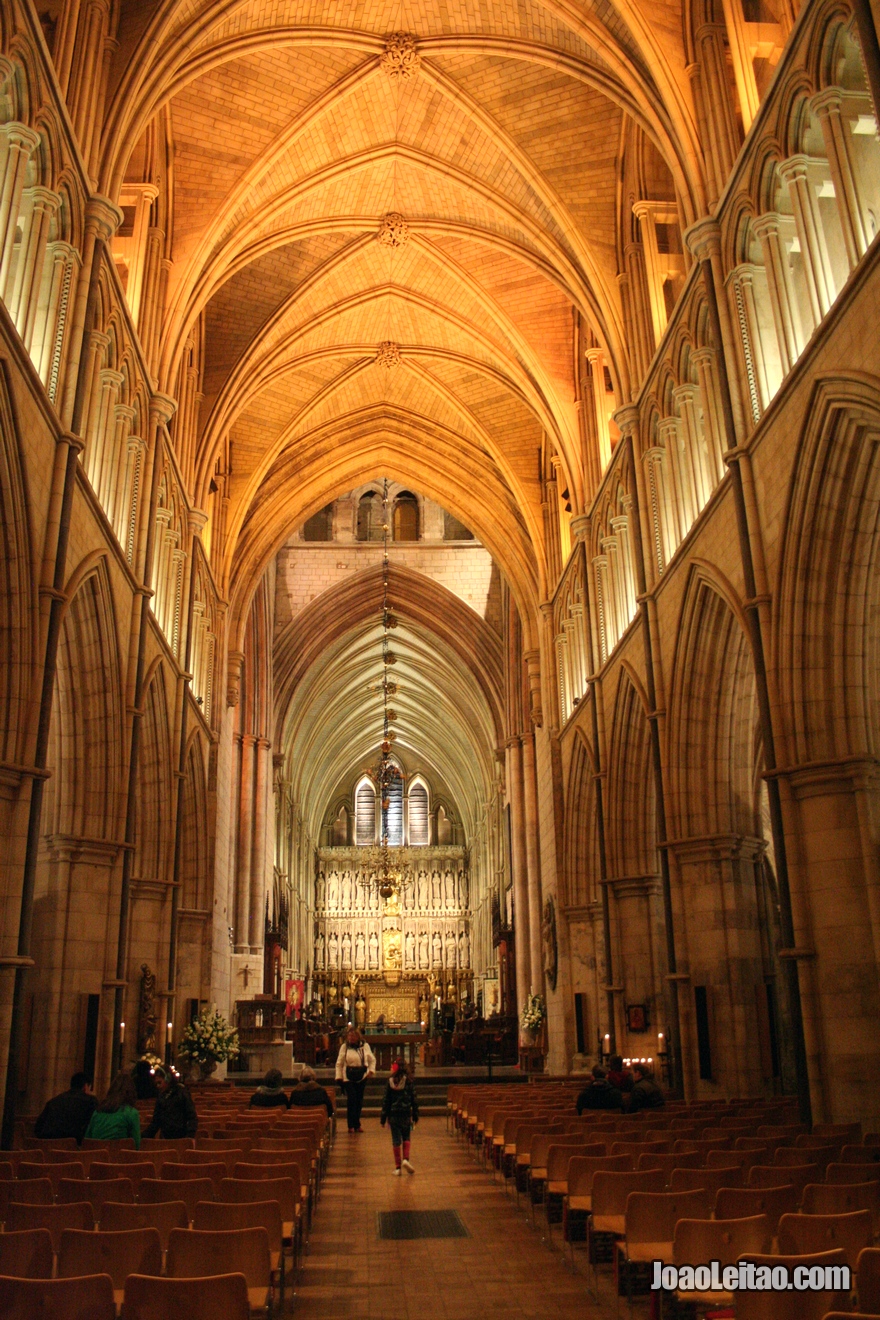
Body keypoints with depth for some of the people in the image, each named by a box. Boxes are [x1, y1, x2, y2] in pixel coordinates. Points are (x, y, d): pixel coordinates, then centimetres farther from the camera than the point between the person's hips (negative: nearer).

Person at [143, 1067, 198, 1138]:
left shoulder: (181, 1092, -6)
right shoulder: (161, 1096, 11)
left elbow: (192, 1118, -9)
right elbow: (155, 1121, 16)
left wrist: (190, 1137, -20)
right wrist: (145, 1137, 6)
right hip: (165, 1139, 5)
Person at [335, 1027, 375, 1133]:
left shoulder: (365, 1046, 3)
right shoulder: (344, 1046, 0)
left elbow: (372, 1059, 13)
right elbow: (339, 1063, 4)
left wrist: (371, 1070, -2)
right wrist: (339, 1076, -4)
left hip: (361, 1077, 2)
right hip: (348, 1077, -2)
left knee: (359, 1101, 7)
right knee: (351, 1100, -10)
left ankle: (356, 1125, 19)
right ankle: (352, 1125, -1)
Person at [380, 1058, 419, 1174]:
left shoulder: (390, 1081, -4)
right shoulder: (408, 1081, -5)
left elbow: (385, 1100, 0)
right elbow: (414, 1099, -1)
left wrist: (383, 1118, 5)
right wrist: (415, 1115, 8)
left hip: (393, 1115, 0)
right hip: (406, 1114, 0)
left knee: (396, 1141, 6)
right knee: (406, 1138, 14)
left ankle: (397, 1167, 7)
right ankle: (406, 1159, -5)